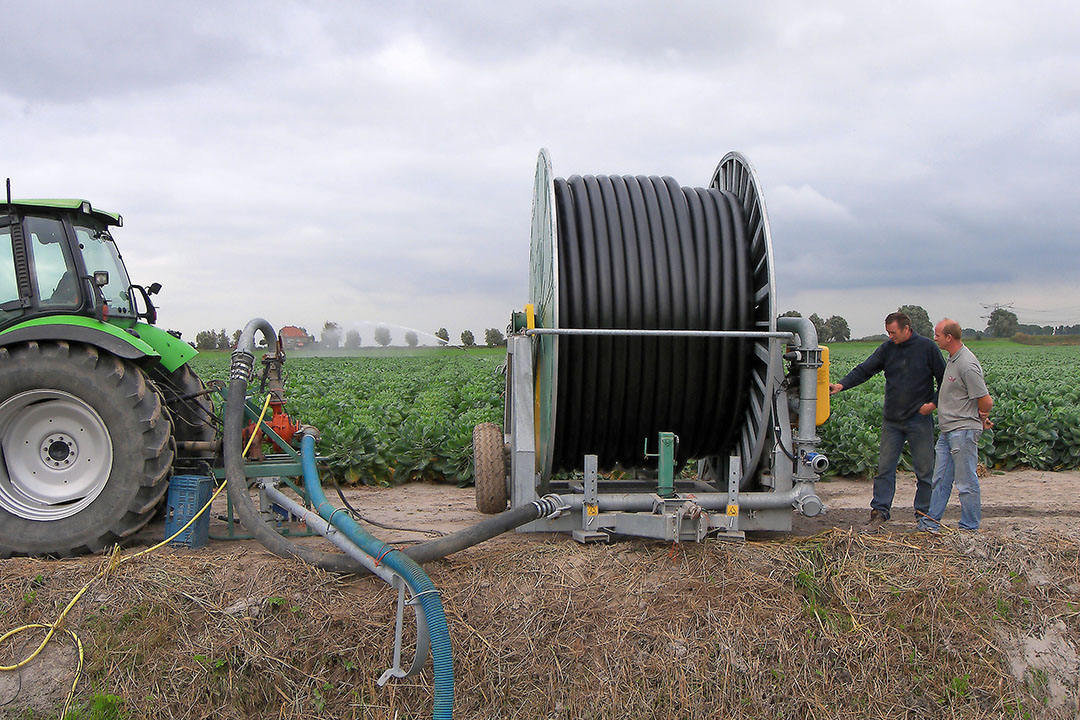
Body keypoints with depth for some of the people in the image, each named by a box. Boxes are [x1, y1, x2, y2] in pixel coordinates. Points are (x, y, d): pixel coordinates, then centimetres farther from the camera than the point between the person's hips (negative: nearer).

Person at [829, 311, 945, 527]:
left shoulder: (927, 347, -4)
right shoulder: (887, 348, 4)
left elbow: (944, 379, 3)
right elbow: (864, 370, -2)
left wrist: (934, 403, -9)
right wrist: (842, 384, -16)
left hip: (919, 420, -3)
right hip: (892, 420, 3)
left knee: (924, 469, 5)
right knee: (885, 467, 2)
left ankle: (924, 513, 17)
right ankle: (880, 510, 8)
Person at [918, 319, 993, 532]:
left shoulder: (967, 365, -19)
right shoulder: (952, 359, 12)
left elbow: (986, 401, -16)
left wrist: (980, 421, 2)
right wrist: (981, 419, 19)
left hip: (963, 431, -10)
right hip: (947, 430, 10)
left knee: (966, 482, 0)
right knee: (940, 479, 12)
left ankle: (970, 529, 10)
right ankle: (931, 523, 19)